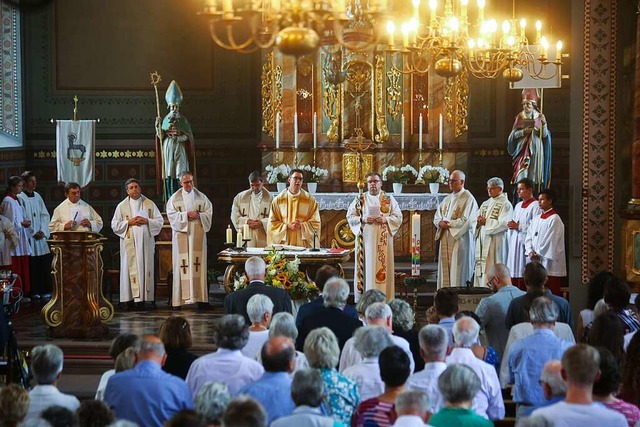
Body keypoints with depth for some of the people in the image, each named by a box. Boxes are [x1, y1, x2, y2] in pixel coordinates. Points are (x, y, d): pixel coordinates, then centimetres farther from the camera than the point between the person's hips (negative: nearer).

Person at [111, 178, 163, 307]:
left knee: (145, 268, -2)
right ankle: (131, 298, -6)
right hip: (129, 243, -1)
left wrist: (147, 221, -9)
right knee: (131, 270, -6)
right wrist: (129, 222, -9)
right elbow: (115, 225, 4)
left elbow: (160, 221, 7)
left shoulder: (150, 204, 9)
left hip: (146, 242, 1)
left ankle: (143, 298, 0)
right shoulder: (122, 206, 8)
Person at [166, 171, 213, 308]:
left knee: (198, 263, -2)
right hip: (181, 234, -2)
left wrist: (199, 215, -11)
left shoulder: (201, 197, 11)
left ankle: (199, 295, -1)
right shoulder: (175, 198, 5)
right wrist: (186, 215, -14)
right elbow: (171, 214, -4)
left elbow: (209, 212, 7)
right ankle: (183, 296, -8)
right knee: (182, 264, -6)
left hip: (198, 234, 2)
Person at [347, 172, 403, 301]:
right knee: (367, 267, -3)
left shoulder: (389, 199, 7)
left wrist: (385, 219, -13)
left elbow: (398, 217, 4)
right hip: (365, 238, 0)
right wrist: (362, 219, -13)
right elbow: (350, 216, 5)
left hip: (383, 239, 0)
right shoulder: (360, 199, 8)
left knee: (383, 266, -2)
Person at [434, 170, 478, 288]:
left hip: (460, 239, -7)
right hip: (446, 239, 7)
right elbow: (437, 217, 17)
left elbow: (465, 220, -15)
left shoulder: (468, 198, -6)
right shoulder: (447, 199, 17)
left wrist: (448, 223, -10)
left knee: (458, 273, -6)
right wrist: (440, 223, -6)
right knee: (445, 270, 6)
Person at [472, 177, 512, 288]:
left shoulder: (505, 205, -3)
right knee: (480, 272, 6)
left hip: (495, 244, -8)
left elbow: (503, 224, -16)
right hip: (482, 242, 8)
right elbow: (473, 221, 16)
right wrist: (478, 221, -7)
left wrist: (486, 222, -11)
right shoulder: (485, 204, 20)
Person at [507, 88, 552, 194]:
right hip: (522, 150, 0)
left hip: (536, 150, 0)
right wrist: (523, 132, -15)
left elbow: (545, 135, -3)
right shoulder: (520, 117, 6)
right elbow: (513, 135, 2)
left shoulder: (539, 117, 4)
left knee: (535, 176, -4)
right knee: (522, 177, -8)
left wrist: (544, 123, -20)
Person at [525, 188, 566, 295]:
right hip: (536, 263, 7)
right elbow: (529, 237, 12)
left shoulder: (555, 220, -10)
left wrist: (537, 254, -5)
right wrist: (530, 252, -5)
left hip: (549, 266, -7)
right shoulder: (536, 219, 15)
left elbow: (550, 242, -13)